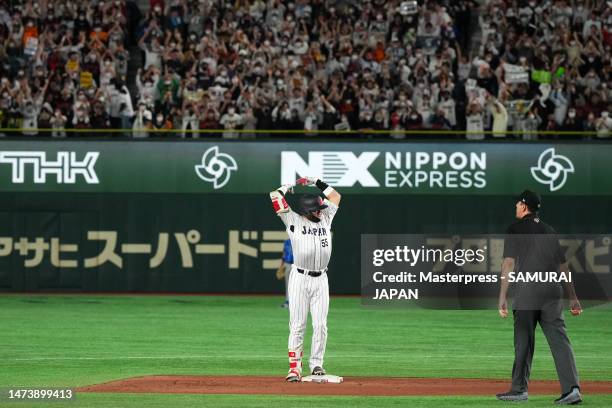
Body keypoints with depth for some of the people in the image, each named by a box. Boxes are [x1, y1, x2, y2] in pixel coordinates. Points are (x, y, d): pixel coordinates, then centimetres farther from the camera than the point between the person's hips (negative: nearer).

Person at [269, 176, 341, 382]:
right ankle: (295, 368, -2)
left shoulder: (325, 219, 12)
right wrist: (291, 185, 12)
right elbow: (275, 196, -4)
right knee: (297, 325, -3)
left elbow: (335, 196, 22)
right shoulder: (293, 220, 0)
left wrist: (316, 182, 17)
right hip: (300, 278, -4)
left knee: (320, 325, 0)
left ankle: (316, 364, 9)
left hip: (320, 280, 4)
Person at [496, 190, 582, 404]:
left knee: (523, 340, 3)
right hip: (552, 291, 4)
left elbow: (509, 263, -6)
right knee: (559, 339, -1)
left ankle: (520, 389, 7)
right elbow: (563, 266, 17)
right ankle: (572, 388, -12)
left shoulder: (516, 228, 2)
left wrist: (502, 296, -9)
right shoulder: (549, 231, 19)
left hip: (526, 291, -4)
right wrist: (572, 298, 19)